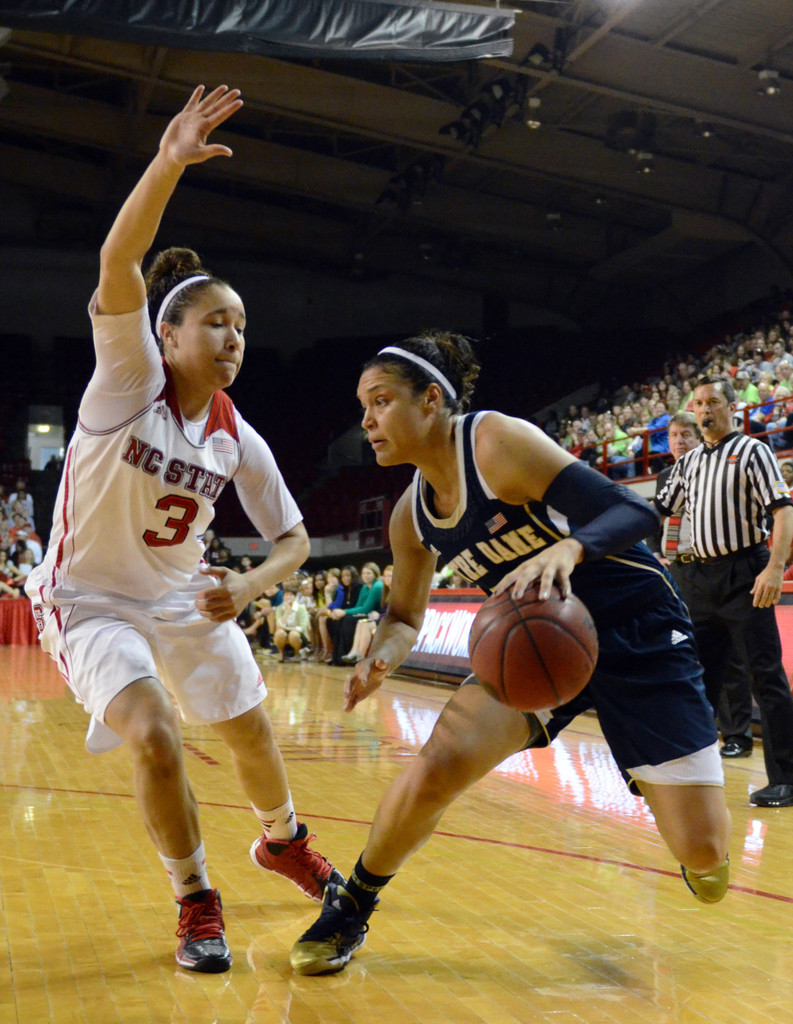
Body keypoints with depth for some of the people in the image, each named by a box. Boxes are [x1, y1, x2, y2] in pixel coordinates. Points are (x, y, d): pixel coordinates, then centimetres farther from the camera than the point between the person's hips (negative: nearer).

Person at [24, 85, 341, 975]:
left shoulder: (238, 441, -8)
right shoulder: (130, 380, -20)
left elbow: (294, 539, 1)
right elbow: (117, 263, -38)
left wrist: (248, 587, -20)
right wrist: (168, 165, -52)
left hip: (183, 597, 5)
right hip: (90, 598, -5)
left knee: (250, 731, 12)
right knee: (153, 734, -22)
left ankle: (282, 842, 44)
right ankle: (195, 903, 0)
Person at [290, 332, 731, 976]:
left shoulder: (497, 442, -21)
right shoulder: (412, 515, 0)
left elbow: (635, 513, -27)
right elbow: (405, 615, 13)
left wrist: (569, 548, -47)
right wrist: (380, 658, -11)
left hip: (638, 630, -5)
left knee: (703, 850, -9)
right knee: (439, 766, -19)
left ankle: (648, 778, 28)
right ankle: (349, 910, 5)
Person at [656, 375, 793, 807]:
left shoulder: (752, 451, -3)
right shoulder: (688, 463, 16)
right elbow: (659, 510, 23)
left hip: (743, 573, -6)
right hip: (701, 577, 7)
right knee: (698, 674, 11)